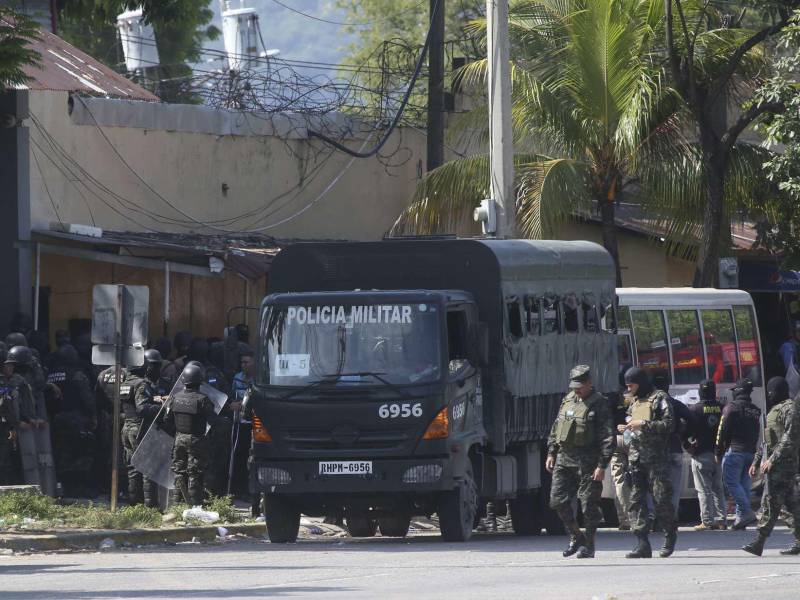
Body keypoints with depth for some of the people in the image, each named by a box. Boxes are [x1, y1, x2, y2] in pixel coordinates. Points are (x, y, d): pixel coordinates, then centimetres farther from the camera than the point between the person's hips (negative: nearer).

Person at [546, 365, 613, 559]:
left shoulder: (599, 405, -7)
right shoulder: (568, 400, 13)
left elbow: (608, 438, -11)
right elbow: (556, 428, 21)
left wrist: (602, 465, -16)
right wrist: (551, 453, 14)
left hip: (587, 462, -6)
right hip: (564, 458, 6)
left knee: (588, 504, -2)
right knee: (558, 501, 3)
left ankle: (588, 545, 7)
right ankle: (576, 537, 18)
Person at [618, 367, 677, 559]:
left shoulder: (659, 398, -3)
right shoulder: (634, 401, 20)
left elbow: (669, 424, -12)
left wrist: (643, 424, -16)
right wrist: (626, 429, 9)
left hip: (655, 456, -7)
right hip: (635, 456, 7)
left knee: (661, 499, -5)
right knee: (636, 500, -2)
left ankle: (670, 536, 16)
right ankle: (642, 544, -4)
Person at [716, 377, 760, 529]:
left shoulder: (731, 407, -7)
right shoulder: (756, 410, 14)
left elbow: (722, 431, -9)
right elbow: (759, 434, 13)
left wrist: (719, 452, -3)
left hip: (734, 451, -7)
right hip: (751, 453, 7)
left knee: (732, 482, -6)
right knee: (744, 484, 9)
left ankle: (747, 512, -19)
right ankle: (741, 517, 6)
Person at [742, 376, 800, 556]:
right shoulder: (774, 409, 22)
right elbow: (766, 440, 28)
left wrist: (773, 459, -22)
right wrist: (756, 461, 24)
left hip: (782, 464, -10)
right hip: (773, 462, 10)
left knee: (770, 502, -12)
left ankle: (759, 543, -15)